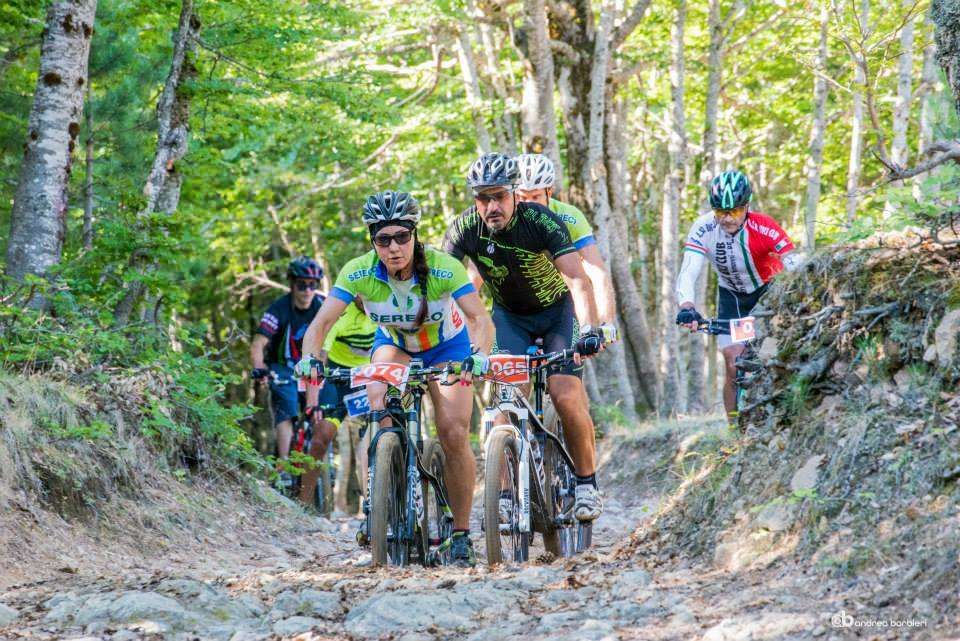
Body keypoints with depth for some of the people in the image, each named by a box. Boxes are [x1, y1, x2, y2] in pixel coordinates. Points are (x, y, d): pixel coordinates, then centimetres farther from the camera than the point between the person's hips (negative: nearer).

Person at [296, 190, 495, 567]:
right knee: (379, 407, -29)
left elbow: (481, 318, -40)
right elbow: (321, 323, -30)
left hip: (446, 347, -2)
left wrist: (479, 354, -60)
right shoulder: (358, 273, -27)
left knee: (453, 434, -17)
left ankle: (461, 534, -2)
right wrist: (309, 358, -50)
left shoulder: (443, 268, -32)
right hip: (394, 344, 2)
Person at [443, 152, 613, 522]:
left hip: (556, 311, -2)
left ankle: (587, 482, 1)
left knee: (567, 398, -17)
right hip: (509, 315, 3)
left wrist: (589, 330, -51)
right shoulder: (465, 229, -22)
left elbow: (577, 279, -37)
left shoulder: (540, 221, -30)